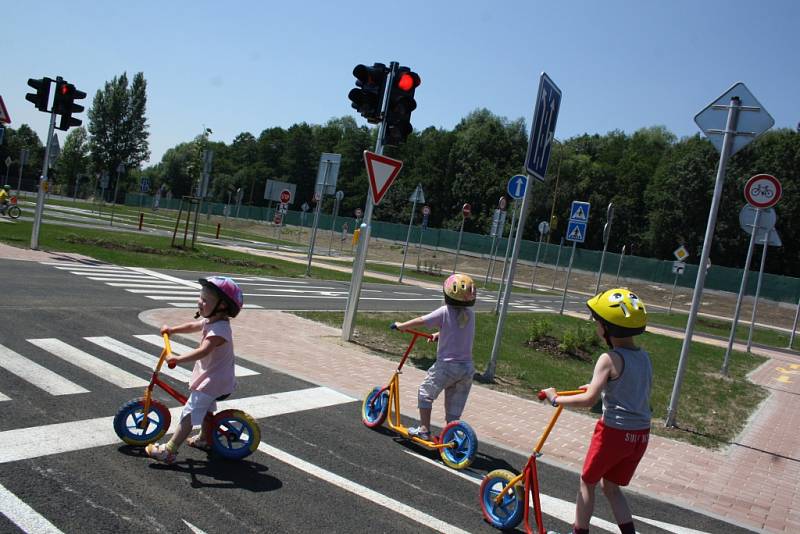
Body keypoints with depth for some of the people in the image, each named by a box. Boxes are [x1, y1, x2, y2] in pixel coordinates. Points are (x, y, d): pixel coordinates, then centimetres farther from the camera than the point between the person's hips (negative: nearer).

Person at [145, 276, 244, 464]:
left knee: (190, 413, -9)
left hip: (213, 380, -11)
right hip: (210, 376, 11)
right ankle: (204, 439, 47)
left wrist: (178, 358, -51)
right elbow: (193, 326, 21)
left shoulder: (219, 330, -29)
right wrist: (172, 329, 14)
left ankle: (169, 450, -5)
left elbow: (203, 351, -44)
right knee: (206, 409, 28)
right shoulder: (211, 321, 3)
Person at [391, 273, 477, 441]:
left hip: (446, 365, -5)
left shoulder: (445, 312, -12)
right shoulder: (470, 314, 4)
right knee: (454, 409, 16)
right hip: (467, 368, 5)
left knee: (425, 392, 15)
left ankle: (424, 430, 16)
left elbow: (420, 321, -7)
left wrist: (401, 325, 7)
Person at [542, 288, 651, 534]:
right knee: (611, 487, 22)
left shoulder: (610, 359, -16)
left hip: (614, 431, -6)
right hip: (641, 434, 6)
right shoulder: (644, 357, 5)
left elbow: (589, 400, -21)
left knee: (587, 483, 15)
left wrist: (556, 398, -9)